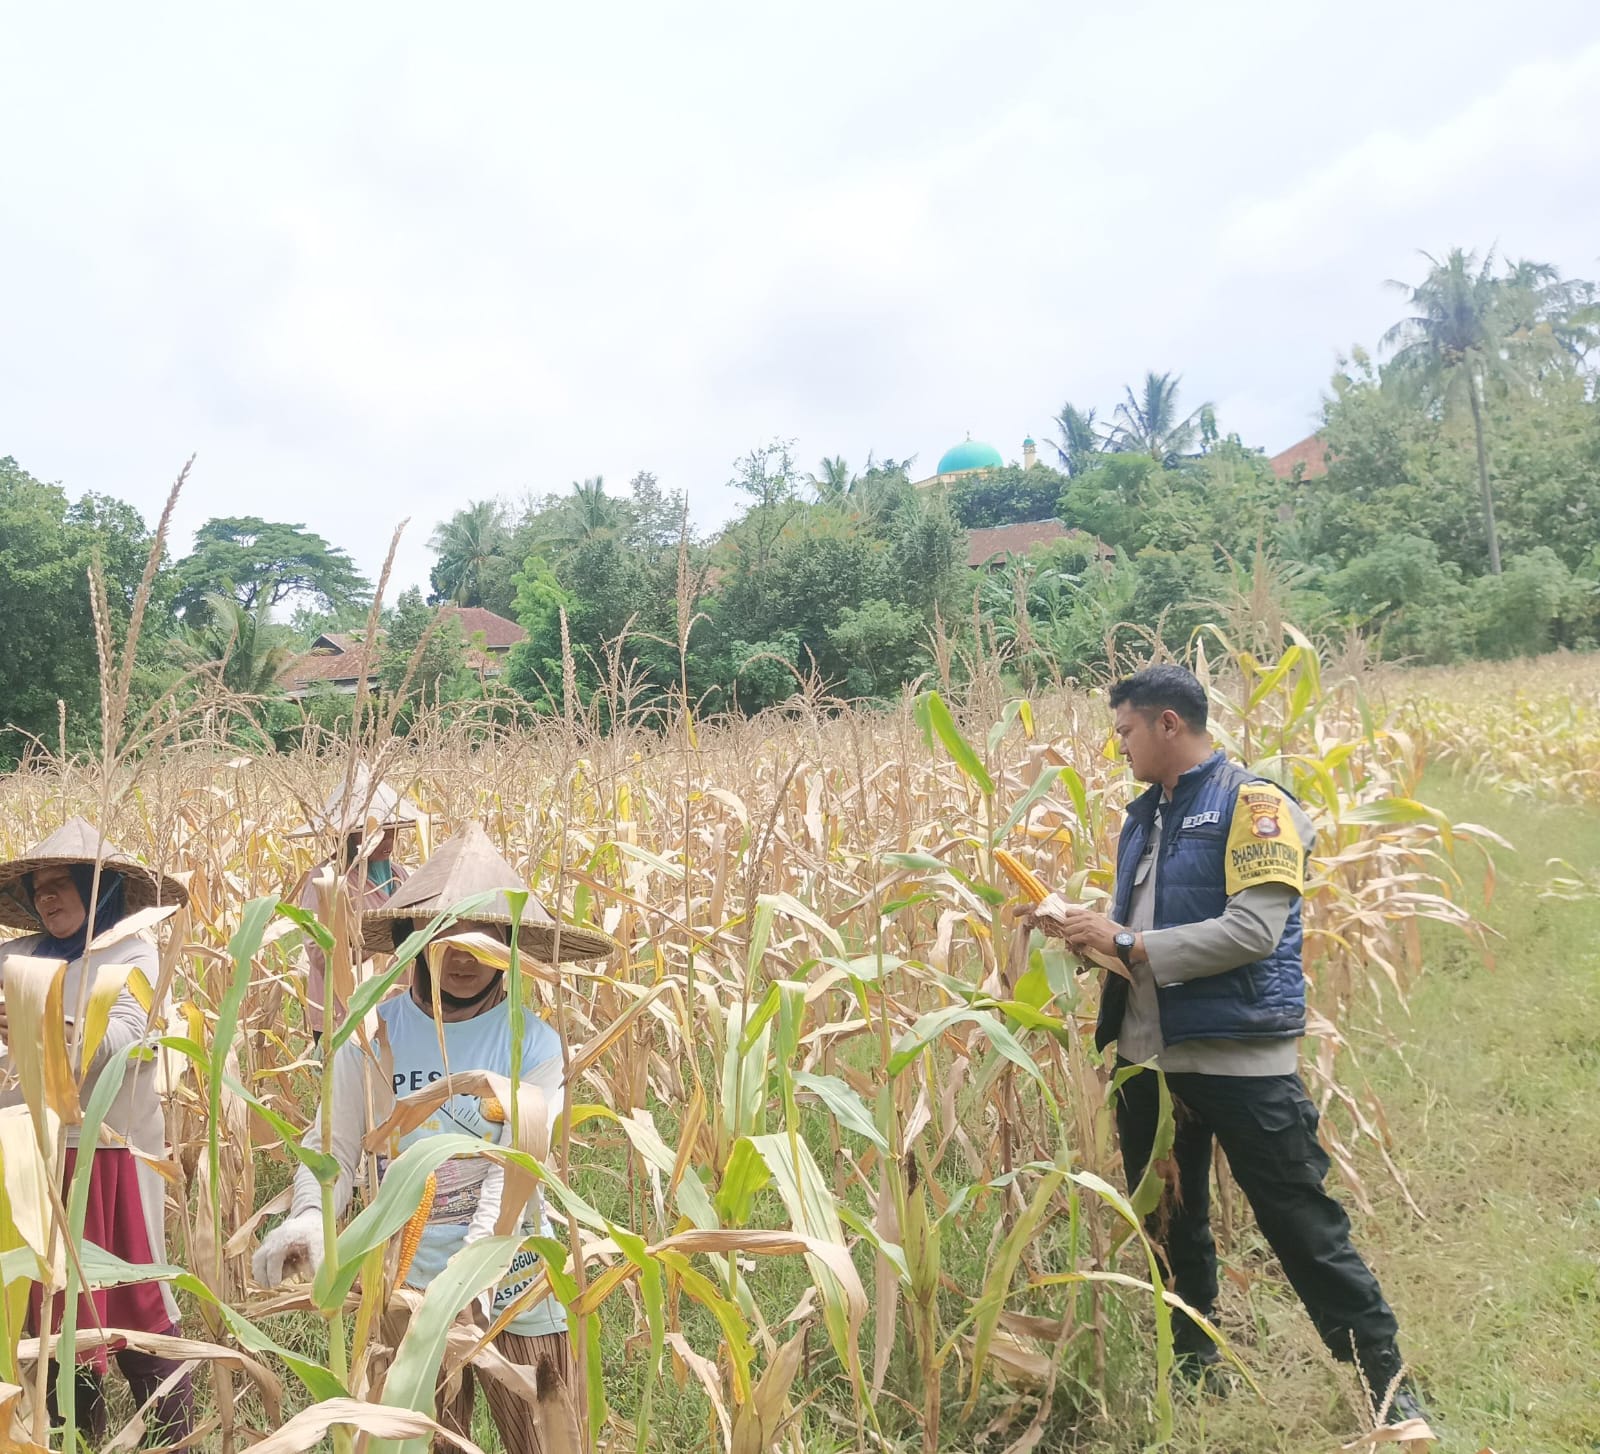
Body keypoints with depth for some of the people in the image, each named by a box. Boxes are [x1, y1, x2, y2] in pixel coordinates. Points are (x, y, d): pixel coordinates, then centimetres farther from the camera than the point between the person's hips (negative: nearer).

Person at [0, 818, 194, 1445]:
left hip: (107, 1148, -4)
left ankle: (172, 1433, 16)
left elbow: (122, 1040, -17)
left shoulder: (130, 951, -3)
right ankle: (75, 1432, 30)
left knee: (134, 1295, 2)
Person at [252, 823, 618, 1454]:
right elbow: (333, 1144, -8)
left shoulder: (533, 1044, -12)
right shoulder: (372, 1033, -7)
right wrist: (309, 1218, -29)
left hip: (514, 1286, -2)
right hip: (409, 1284, 2)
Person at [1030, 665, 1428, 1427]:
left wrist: (1127, 945, -20)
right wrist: (1084, 927, -2)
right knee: (1168, 1222, 18)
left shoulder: (1253, 803, -12)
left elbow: (1254, 932, -23)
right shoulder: (1144, 814, 11)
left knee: (1302, 1227, 4)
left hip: (1238, 1059, -7)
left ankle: (1385, 1377, 23)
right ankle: (1190, 1361, 36)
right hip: (1147, 1056, 7)